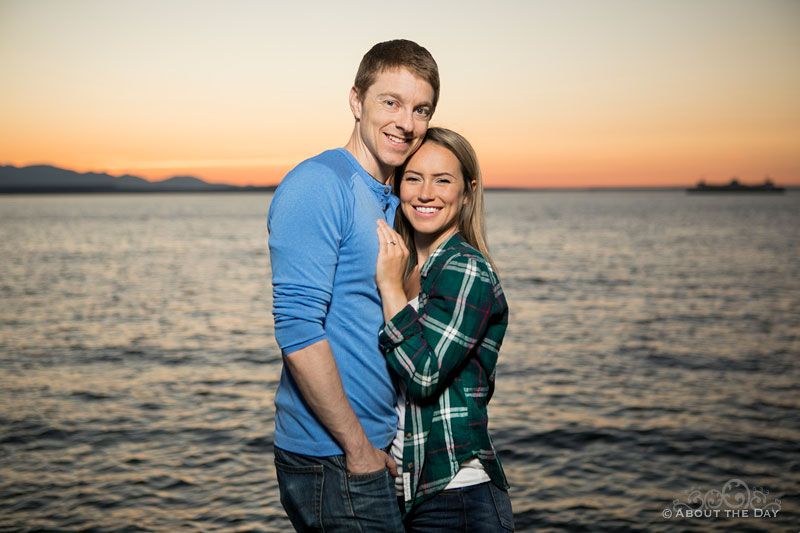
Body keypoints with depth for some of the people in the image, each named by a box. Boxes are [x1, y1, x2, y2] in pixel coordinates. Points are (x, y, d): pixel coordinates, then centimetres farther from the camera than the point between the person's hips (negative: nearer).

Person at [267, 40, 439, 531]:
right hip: (334, 460, -8)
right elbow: (298, 329, -23)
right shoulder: (318, 185, -16)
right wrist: (359, 448, -17)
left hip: (376, 449, 8)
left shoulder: (393, 204, 12)